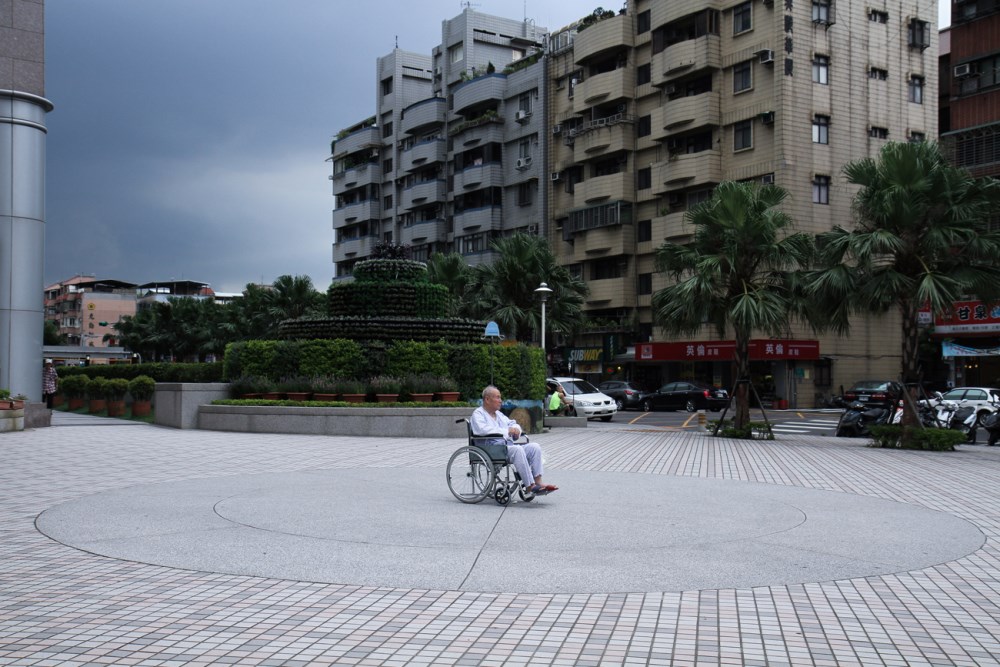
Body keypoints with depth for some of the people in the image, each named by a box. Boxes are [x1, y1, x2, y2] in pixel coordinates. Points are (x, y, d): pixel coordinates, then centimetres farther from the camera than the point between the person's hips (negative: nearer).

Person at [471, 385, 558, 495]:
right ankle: (530, 486, -34)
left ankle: (538, 481, -21)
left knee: (534, 447, -13)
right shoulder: (478, 414, 1)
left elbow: (513, 424, 32)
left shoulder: (499, 414, 26)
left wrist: (515, 429, 5)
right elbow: (483, 430, -18)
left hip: (509, 446, 8)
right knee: (518, 449, -34)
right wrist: (507, 431, -15)